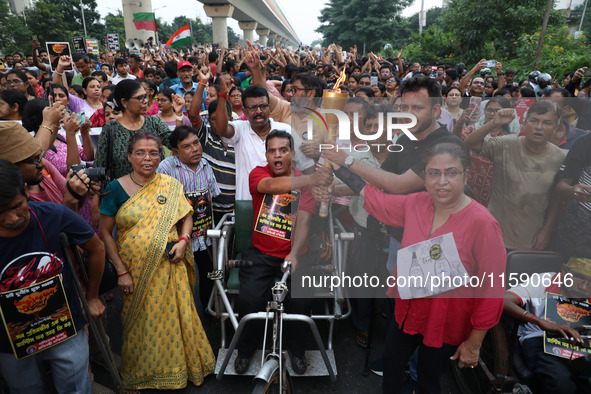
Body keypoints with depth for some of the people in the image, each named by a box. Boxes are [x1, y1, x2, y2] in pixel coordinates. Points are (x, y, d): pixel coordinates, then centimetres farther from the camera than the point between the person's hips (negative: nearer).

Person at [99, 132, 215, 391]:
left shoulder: (170, 185, 2)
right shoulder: (117, 188, -4)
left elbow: (187, 216, 12)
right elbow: (105, 233, -3)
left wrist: (183, 240, -7)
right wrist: (121, 271, -7)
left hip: (170, 267, 2)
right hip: (135, 270, -1)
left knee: (173, 317, 10)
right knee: (141, 322, 11)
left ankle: (174, 368, 35)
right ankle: (139, 375, 36)